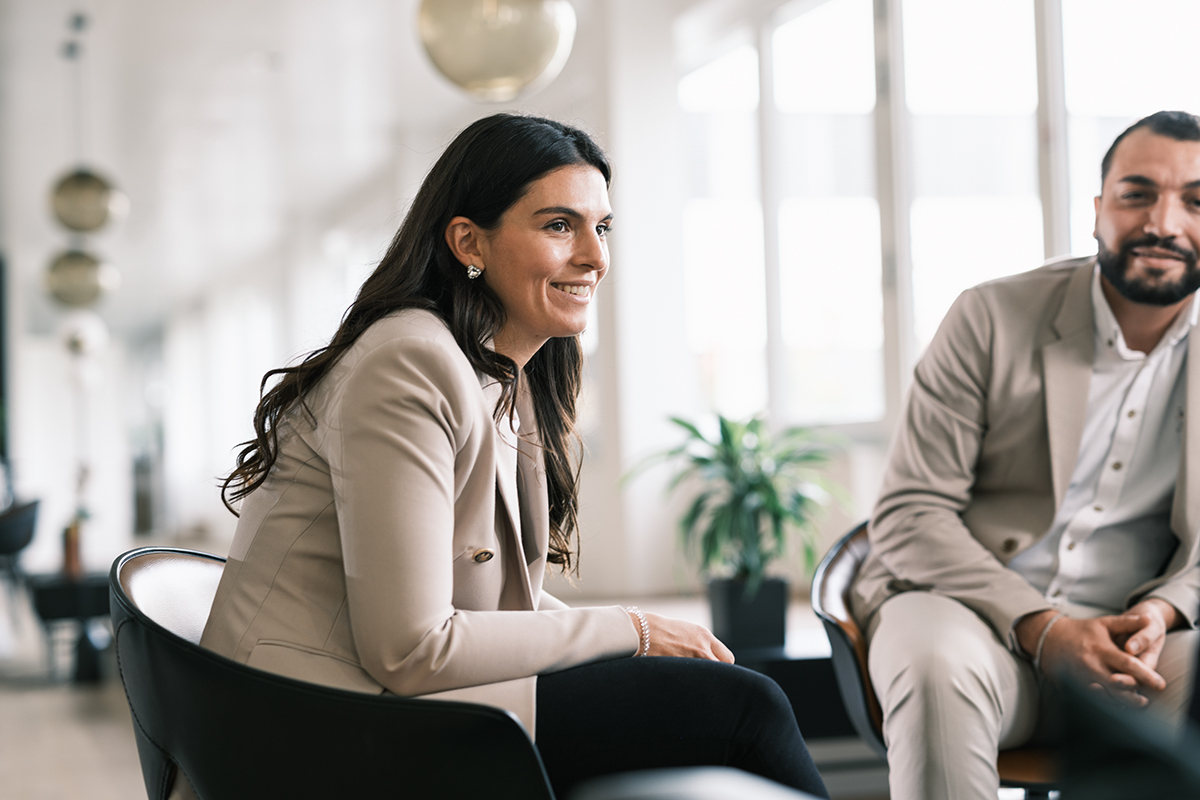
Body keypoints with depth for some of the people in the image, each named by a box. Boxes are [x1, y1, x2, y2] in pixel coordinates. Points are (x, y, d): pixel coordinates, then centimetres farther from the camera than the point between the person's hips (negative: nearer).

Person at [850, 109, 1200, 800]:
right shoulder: (993, 319, -2)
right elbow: (908, 516, -6)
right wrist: (1042, 628, -20)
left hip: (1136, 637, 2)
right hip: (971, 608, -2)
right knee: (938, 662, -38)